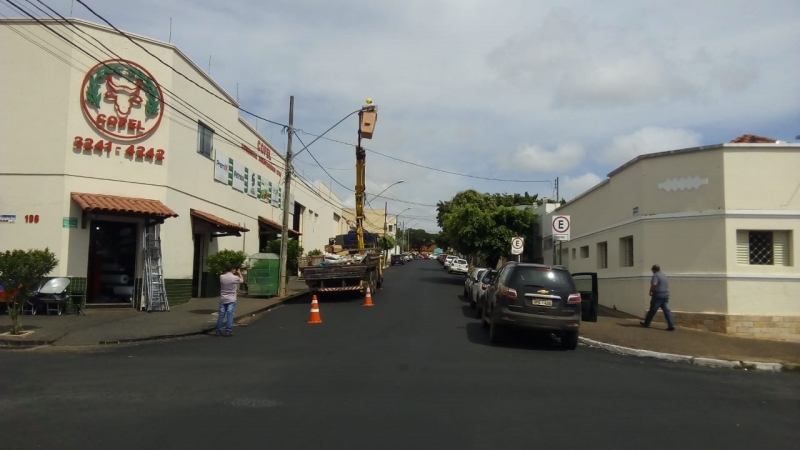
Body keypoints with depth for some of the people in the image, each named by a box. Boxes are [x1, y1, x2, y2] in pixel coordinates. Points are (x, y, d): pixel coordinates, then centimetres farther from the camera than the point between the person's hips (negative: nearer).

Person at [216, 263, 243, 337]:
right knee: (230, 315, -2)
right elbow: (242, 280, 11)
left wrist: (232, 273, 26)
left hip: (223, 299, 3)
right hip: (231, 300, -3)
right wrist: (239, 273, 26)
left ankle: (218, 331, 12)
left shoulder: (221, 277, -4)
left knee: (221, 315, 8)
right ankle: (228, 331, -3)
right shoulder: (235, 278, -11)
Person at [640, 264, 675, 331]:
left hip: (658, 296, -8)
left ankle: (646, 323, 16)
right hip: (665, 295, 8)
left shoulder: (655, 275, -11)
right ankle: (671, 326, -6)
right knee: (667, 310, 2)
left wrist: (650, 291, -11)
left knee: (652, 310, 4)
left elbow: (654, 284, -24)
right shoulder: (664, 275, 16)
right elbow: (667, 284, 26)